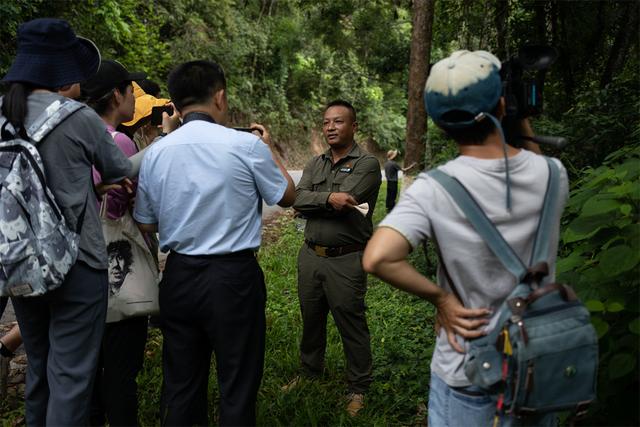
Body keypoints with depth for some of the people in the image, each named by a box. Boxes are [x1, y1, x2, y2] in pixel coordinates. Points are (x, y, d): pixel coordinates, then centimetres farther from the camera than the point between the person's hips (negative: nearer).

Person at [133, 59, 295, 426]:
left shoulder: (155, 153, -1)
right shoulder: (247, 145, -12)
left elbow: (146, 224, 8)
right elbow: (288, 196, 4)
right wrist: (270, 149, 17)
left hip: (179, 277, 4)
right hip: (234, 276, -4)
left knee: (180, 385, 17)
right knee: (237, 387, 11)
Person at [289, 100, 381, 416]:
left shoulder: (367, 164, -7)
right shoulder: (315, 164, 12)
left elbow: (342, 205, -20)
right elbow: (298, 200, -5)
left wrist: (311, 203, -6)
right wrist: (328, 198, -20)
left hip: (346, 260, -6)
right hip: (310, 256, 6)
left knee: (351, 327, 4)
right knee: (311, 321, 19)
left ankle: (358, 389, 20)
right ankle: (310, 372, 39)